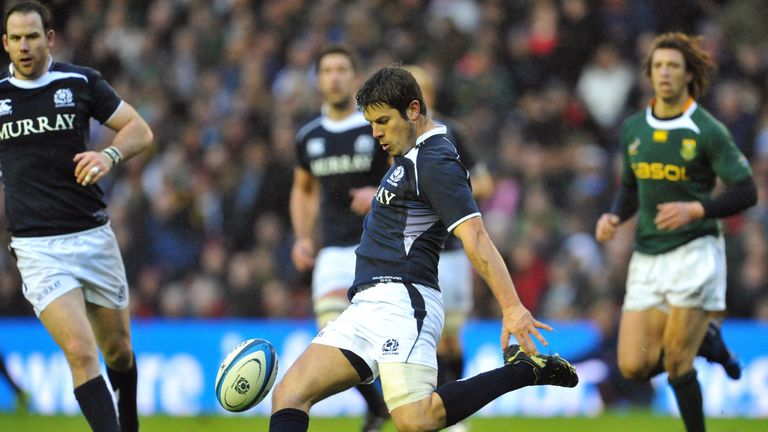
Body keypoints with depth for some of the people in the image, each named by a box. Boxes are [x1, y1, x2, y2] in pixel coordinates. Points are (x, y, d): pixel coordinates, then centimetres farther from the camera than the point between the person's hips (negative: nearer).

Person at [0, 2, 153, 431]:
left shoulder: (82, 82, 0)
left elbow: (140, 130, 0)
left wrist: (109, 155, -18)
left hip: (93, 235, 2)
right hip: (36, 247, -1)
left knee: (118, 349, 14)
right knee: (81, 353, -18)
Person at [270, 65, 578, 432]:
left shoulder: (435, 162, -9)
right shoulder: (410, 158, 21)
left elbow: (475, 239, -19)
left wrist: (512, 307, -27)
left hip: (403, 302, -10)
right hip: (368, 306, 10)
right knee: (288, 396, -4)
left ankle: (525, 370, -13)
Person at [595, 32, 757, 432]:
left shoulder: (708, 131, -8)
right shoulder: (632, 129, 8)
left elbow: (745, 192, -8)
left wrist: (695, 209, -22)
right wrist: (614, 217, 1)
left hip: (694, 252, -6)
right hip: (646, 257, 6)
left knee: (676, 364, -11)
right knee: (634, 366, -2)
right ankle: (704, 339, 25)